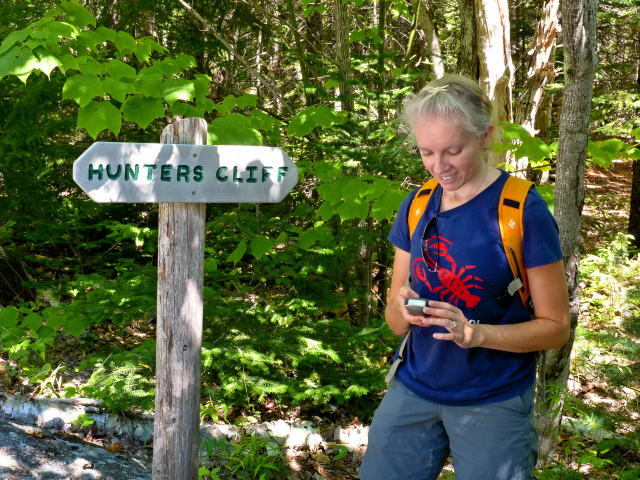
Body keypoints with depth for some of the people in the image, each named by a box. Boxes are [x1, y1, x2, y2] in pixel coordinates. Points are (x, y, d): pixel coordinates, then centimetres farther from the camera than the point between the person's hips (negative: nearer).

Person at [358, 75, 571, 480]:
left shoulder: (523, 211, -12)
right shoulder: (417, 207, 3)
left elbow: (556, 326, -9)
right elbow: (395, 322, 7)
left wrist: (476, 333, -24)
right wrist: (403, 311, -17)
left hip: (493, 402, -4)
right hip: (414, 389, 5)